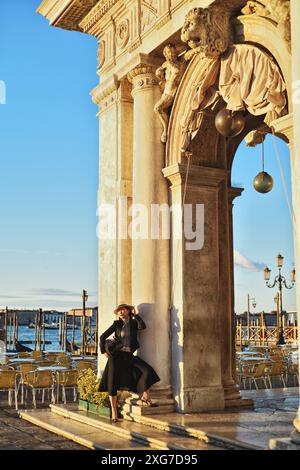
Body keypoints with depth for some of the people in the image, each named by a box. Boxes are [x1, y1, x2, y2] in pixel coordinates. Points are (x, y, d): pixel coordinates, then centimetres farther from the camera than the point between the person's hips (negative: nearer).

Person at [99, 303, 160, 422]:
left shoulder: (133, 323, 10)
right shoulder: (117, 324, 6)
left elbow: (142, 326, -13)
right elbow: (103, 337, 8)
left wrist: (135, 314, -5)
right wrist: (103, 351, 1)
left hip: (129, 356, 2)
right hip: (117, 355, -1)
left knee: (146, 371, -17)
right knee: (112, 381, -10)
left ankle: (144, 398, -2)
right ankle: (114, 411, -3)